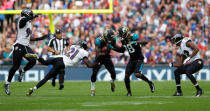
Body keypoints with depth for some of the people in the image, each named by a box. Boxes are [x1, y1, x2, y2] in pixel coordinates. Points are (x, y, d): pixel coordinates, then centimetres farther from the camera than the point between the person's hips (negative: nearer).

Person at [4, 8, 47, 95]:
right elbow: (23, 20, -33)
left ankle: (22, 71, 13)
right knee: (15, 66, -6)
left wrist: (40, 38, 26)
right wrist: (33, 17, -23)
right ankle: (8, 83, 9)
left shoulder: (29, 24, 22)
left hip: (26, 47, 8)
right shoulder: (22, 20, -4)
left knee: (33, 61, -14)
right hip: (19, 46, -7)